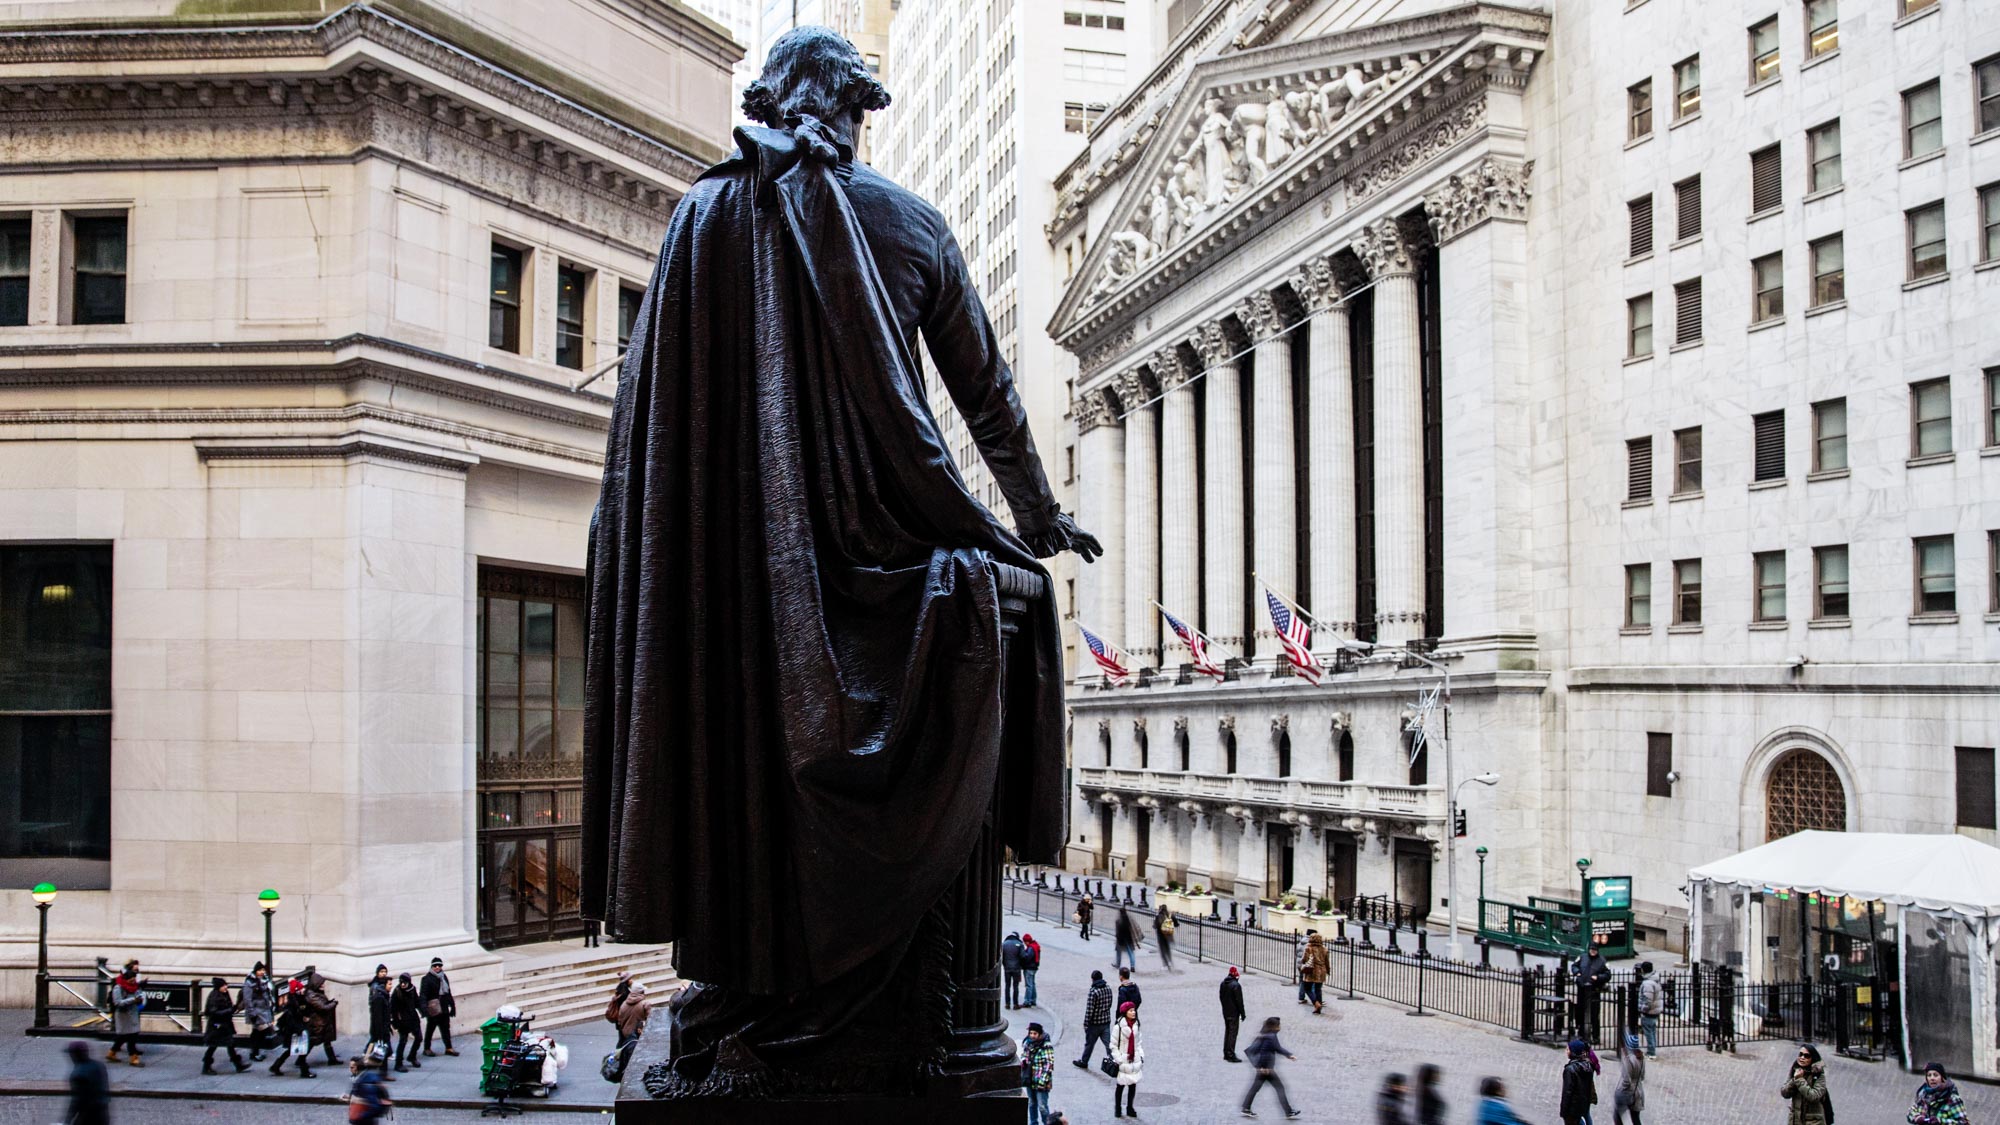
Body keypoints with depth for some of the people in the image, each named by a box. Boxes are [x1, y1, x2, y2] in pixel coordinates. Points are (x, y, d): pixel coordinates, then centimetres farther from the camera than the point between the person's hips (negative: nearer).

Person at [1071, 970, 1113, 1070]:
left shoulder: (1093, 992, -21)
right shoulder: (1108, 988, -1)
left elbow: (1089, 1010, -19)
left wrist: (1086, 1024, -10)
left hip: (1095, 1023, -5)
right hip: (1106, 1022, 5)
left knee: (1089, 1044, 14)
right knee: (1109, 1044, 5)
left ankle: (1084, 1062, 31)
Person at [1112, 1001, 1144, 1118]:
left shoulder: (1136, 1026, 5)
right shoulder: (1119, 1027, -14)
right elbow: (1113, 1045, -10)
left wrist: (1141, 1056, 6)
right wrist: (1118, 1060, -14)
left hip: (1134, 1061, 5)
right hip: (1123, 1062, -5)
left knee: (1133, 1085, 8)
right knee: (1121, 1085, 3)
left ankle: (1130, 1108, 22)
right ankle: (1118, 1109, 17)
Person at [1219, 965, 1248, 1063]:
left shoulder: (1223, 984, 7)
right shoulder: (1236, 985, -19)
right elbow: (1239, 1001, -17)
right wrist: (1242, 1013, -10)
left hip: (1225, 1012, 8)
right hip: (1234, 1013, -8)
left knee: (1227, 1032, 17)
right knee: (1233, 1033, -4)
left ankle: (1226, 1054, 23)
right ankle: (1231, 1055, -6)